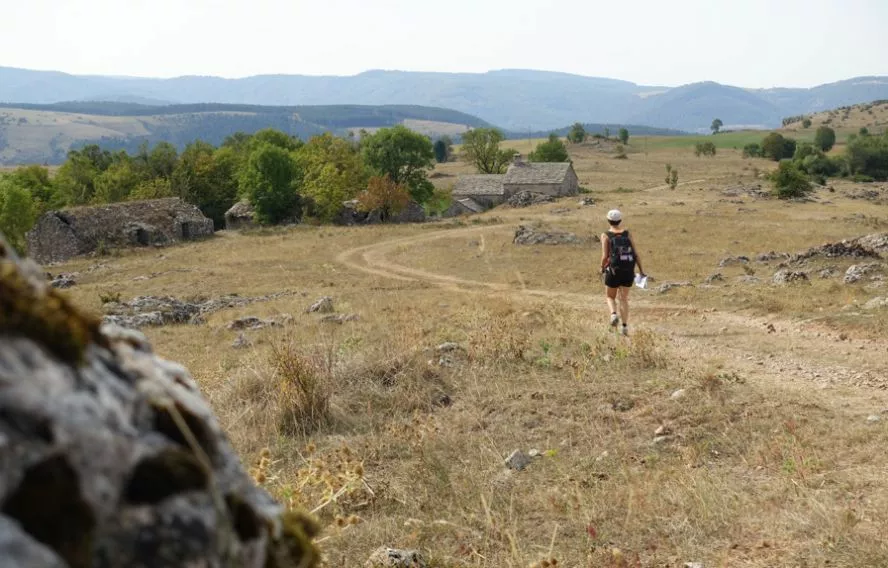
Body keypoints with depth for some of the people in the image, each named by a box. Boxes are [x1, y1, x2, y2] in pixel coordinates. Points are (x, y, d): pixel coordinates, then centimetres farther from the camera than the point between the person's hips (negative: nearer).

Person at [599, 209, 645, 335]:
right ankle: (625, 326, 3)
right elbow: (636, 254, 0)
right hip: (628, 271, 3)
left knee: (610, 297, 18)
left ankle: (614, 314, -12)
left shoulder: (606, 235, -5)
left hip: (614, 271, -3)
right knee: (624, 299, 13)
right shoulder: (627, 233, 4)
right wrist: (641, 270, 8)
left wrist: (602, 267, 9)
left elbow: (605, 256, -11)